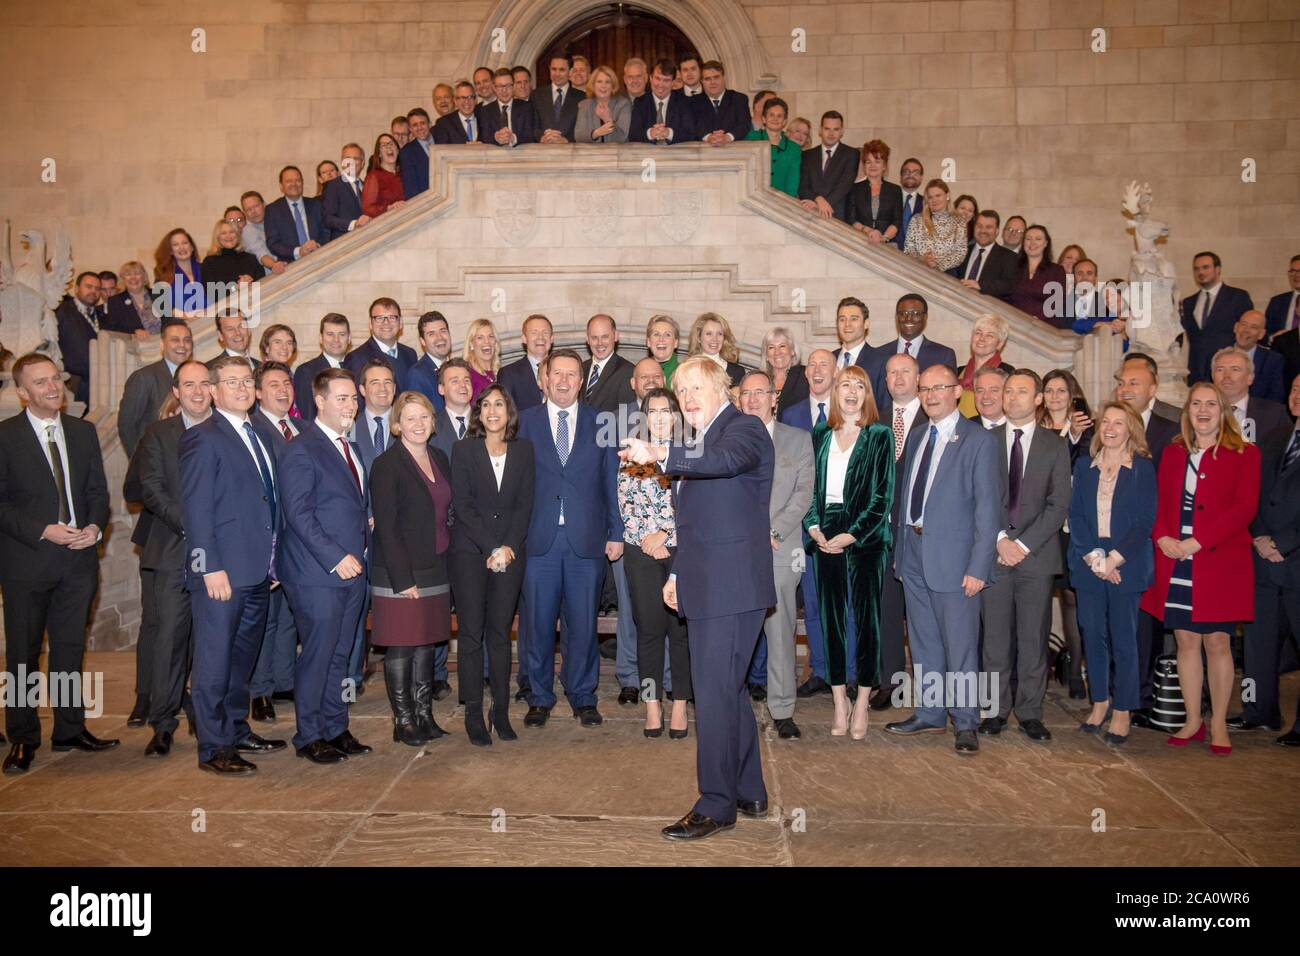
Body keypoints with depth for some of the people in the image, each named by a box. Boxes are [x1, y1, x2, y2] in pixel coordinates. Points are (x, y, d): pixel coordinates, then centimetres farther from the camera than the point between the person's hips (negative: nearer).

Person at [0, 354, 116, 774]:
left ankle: (70, 729, 23)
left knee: (71, 648, 12)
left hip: (78, 558, 4)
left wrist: (95, 526, -8)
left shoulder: (84, 432, 9)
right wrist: (43, 531, -17)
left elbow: (98, 490, 10)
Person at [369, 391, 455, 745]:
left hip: (436, 570, 6)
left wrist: (448, 563, 9)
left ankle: (425, 715, 21)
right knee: (401, 647, 1)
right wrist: (403, 579, -17)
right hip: (400, 573, -6)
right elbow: (386, 527, -14)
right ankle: (403, 721, 13)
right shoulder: (386, 466, -10)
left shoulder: (440, 459, 11)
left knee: (427, 643, 12)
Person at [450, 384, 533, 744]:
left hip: (510, 551, 2)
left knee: (500, 631, 4)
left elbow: (524, 502, 4)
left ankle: (501, 711, 12)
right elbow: (462, 504, -5)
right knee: (471, 632, -1)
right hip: (469, 551, -2)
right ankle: (473, 714, 6)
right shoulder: (466, 450, 0)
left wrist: (509, 546, -7)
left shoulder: (523, 450, 7)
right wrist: (491, 549, -11)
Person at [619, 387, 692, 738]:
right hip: (641, 551, 1)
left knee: (681, 627, 0)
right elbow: (625, 504, 5)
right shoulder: (631, 456, 10)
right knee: (649, 627, 2)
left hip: (682, 548, -1)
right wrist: (647, 538, -7)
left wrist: (664, 534, -10)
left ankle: (680, 706, 9)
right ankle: (652, 706, 11)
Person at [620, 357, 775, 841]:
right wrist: (678, 572, 20)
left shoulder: (744, 428, -7)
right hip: (706, 586, 10)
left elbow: (727, 459, -32)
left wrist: (661, 454, -40)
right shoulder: (701, 442, 21)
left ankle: (716, 805, 2)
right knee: (728, 691, 16)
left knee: (713, 694, -9)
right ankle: (749, 792, 28)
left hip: (732, 585, -10)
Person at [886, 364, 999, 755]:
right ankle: (930, 715, 28)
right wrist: (899, 549, 11)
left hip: (952, 555, -6)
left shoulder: (978, 440, -7)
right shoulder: (916, 436, 13)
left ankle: (965, 723, 16)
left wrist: (978, 567, -16)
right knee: (923, 642, 15)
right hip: (914, 551, 6)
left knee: (960, 645, 2)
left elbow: (987, 508, -11)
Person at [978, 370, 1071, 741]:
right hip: (994, 552, 0)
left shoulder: (1055, 445, 7)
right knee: (995, 638, 4)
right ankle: (997, 710, 14)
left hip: (1037, 554, 0)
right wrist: (1000, 539, -9)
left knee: (1034, 639, 4)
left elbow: (1058, 505, -1)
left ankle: (1030, 713, 14)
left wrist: (1024, 544, -10)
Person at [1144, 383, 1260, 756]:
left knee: (1218, 643, 1)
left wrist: (1198, 542, -16)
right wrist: (1162, 537, -8)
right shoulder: (1173, 453, 14)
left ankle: (1218, 724, 14)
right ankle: (1193, 721, 18)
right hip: (1176, 565, 3)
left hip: (1220, 564, -3)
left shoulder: (1244, 454, 1)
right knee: (1186, 641, 7)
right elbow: (1158, 502, 11)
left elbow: (1244, 507, -8)